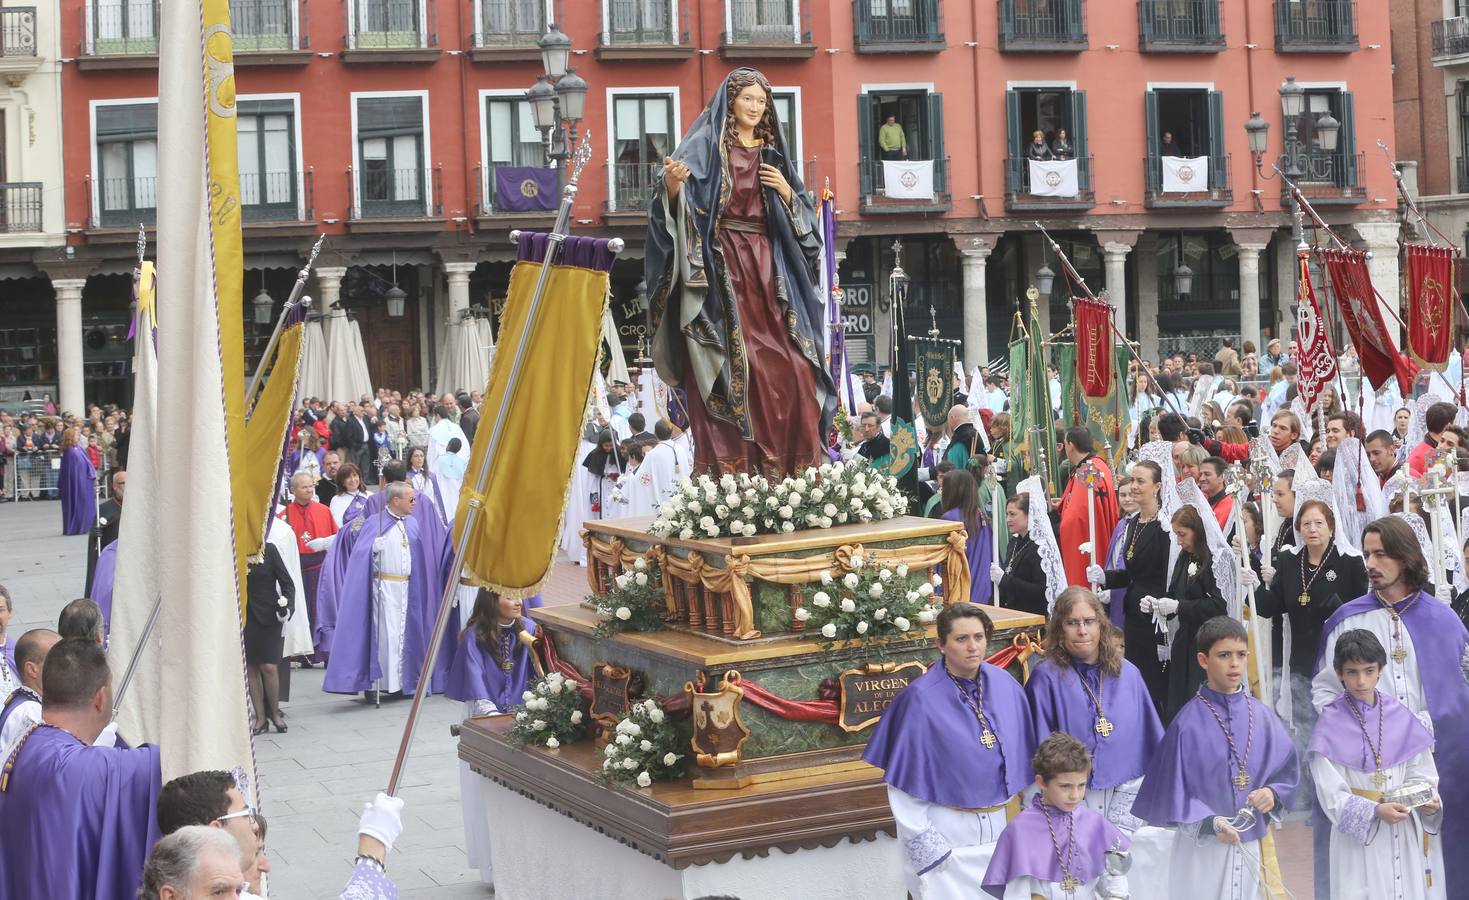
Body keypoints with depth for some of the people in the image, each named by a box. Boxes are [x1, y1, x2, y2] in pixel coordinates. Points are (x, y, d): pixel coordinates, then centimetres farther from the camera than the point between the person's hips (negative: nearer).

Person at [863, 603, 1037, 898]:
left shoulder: (1005, 686, -3)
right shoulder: (921, 699, -17)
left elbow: (1022, 756, 7)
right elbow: (904, 780, -12)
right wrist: (925, 847, -12)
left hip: (1003, 824, 5)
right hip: (948, 832, -4)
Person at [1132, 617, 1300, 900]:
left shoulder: (1262, 716, 1)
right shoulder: (1190, 722, -11)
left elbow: (1288, 770, 11)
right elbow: (1170, 791, -10)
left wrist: (1273, 793, -9)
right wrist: (1207, 823, -22)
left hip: (1250, 844, 4)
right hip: (1201, 846, -4)